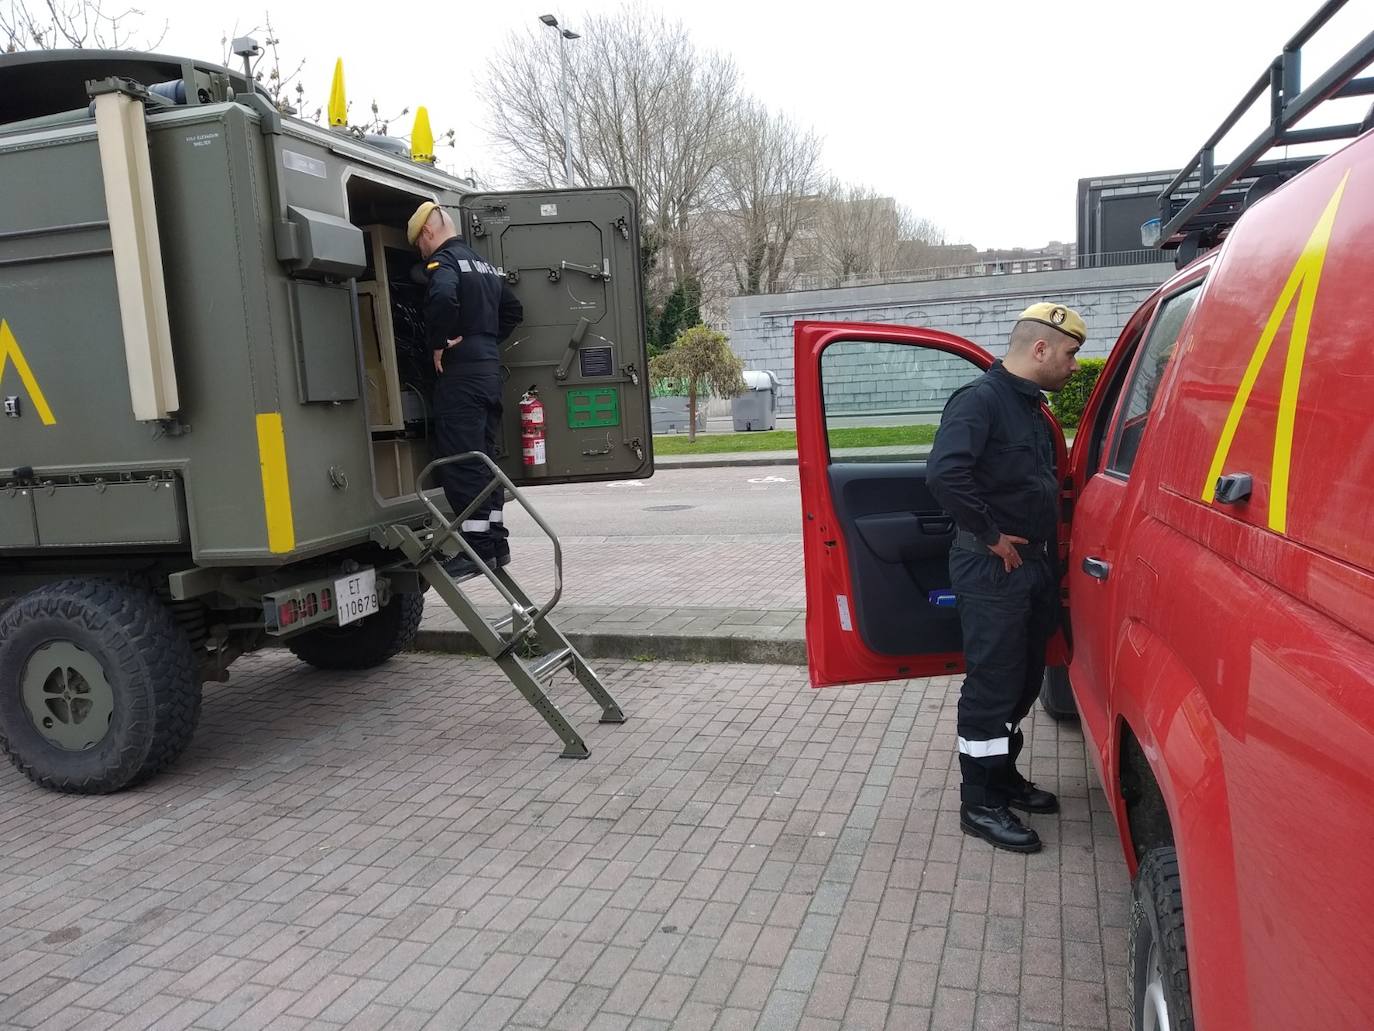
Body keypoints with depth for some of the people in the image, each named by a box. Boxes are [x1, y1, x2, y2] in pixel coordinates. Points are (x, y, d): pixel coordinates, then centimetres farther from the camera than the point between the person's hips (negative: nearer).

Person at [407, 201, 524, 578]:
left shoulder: (443, 260, -7)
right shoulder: (484, 264, 20)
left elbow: (442, 297, -29)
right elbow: (513, 311, 27)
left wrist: (439, 344, -17)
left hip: (460, 372, -9)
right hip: (490, 368, 9)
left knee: (460, 460, -7)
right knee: (484, 457, 13)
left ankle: (476, 547, -6)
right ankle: (495, 542, 17)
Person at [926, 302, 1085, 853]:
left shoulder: (1030, 406, 14)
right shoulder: (980, 400, -16)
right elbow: (944, 473, -32)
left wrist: (1046, 549, 15)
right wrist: (991, 535, -22)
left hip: (1034, 564, 10)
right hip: (993, 569, -9)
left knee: (1023, 680, 18)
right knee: (992, 685, -2)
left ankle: (1003, 776, 34)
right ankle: (980, 804, 11)